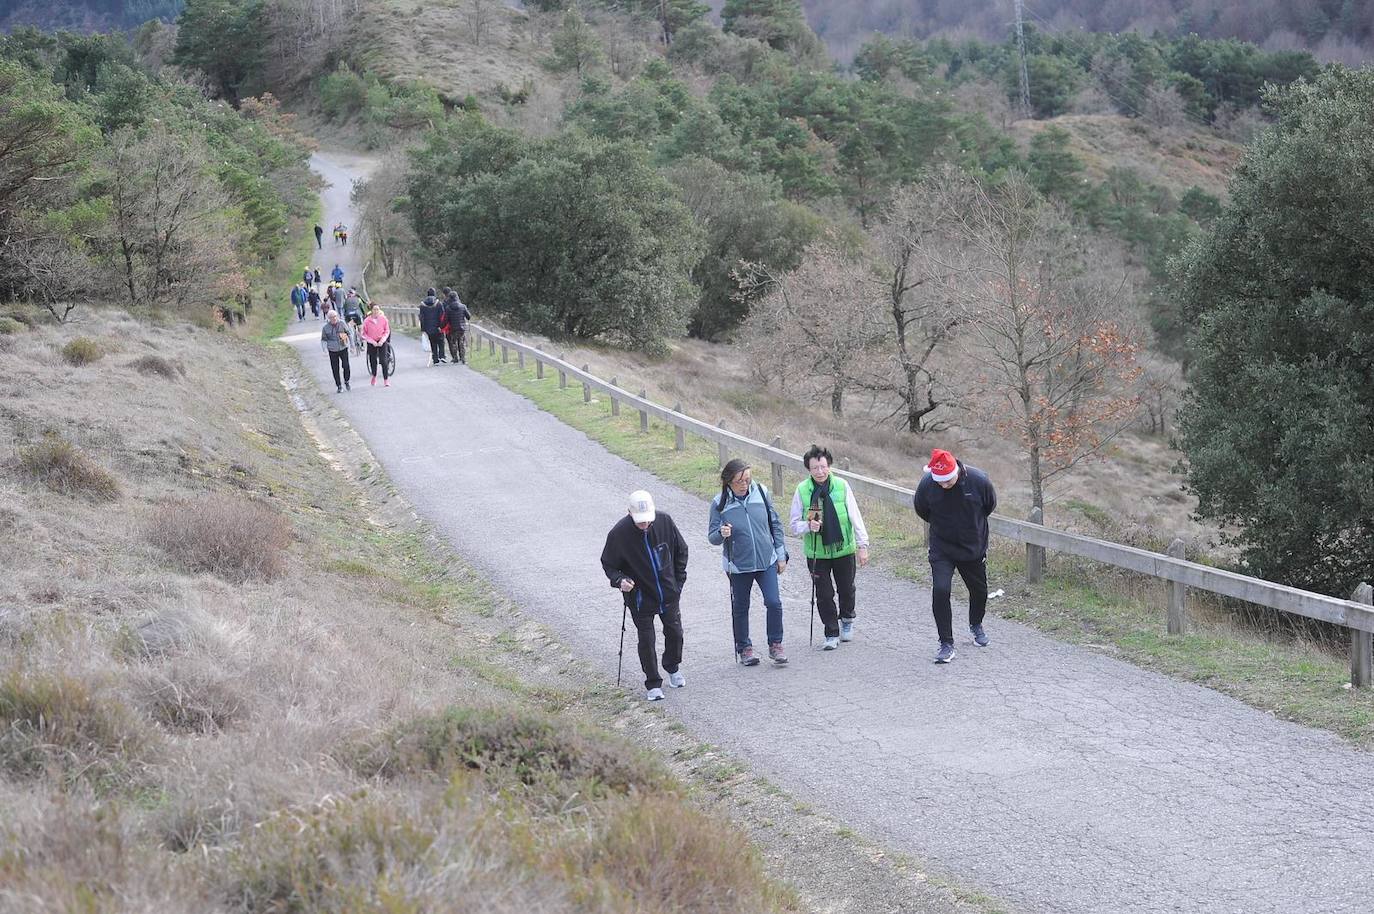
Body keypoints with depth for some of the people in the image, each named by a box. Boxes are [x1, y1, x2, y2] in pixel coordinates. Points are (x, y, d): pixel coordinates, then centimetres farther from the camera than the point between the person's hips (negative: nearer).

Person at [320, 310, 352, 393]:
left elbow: (349, 333, 7)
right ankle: (339, 386, 15)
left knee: (346, 366, -9)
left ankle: (346, 381, 17)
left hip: (343, 349, 0)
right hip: (332, 351, 0)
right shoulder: (325, 327, -3)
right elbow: (323, 339, 5)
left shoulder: (342, 324, -3)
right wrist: (325, 348, -12)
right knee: (335, 369, 2)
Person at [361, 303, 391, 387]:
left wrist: (382, 340, -12)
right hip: (371, 343, 1)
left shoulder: (383, 319, -7)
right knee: (373, 361, 10)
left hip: (381, 342, -1)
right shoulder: (367, 321, -10)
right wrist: (372, 341, -13)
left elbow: (387, 331, 1)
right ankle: (374, 376, 35)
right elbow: (364, 334, -3)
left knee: (383, 360, -8)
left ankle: (386, 380, -3)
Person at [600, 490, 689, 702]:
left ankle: (673, 668, 41)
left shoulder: (664, 522, -13)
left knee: (674, 632, 14)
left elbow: (681, 550, 5)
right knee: (646, 640, 2)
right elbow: (608, 564, -6)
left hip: (669, 594, 3)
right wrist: (619, 580, -25)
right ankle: (653, 684, 15)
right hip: (640, 597, -3)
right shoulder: (619, 533, -21)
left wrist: (678, 579, 4)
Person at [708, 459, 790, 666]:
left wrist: (781, 555, 6)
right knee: (740, 608, 11)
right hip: (738, 565, -1)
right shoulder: (720, 503, -10)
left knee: (773, 602, -8)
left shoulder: (761, 493, -4)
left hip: (767, 561, 1)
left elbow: (775, 525, 5)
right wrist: (721, 534, -30)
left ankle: (775, 645, 9)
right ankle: (744, 648, 28)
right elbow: (712, 537, -6)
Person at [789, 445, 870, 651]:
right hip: (817, 553, -1)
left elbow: (855, 516, -5)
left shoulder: (842, 486, -10)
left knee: (846, 589, 17)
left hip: (844, 549, 1)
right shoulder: (802, 490, -9)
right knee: (824, 595, 3)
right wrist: (809, 526, -23)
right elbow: (795, 524, -1)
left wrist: (863, 545, -6)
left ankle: (847, 619, 45)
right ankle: (832, 634, 17)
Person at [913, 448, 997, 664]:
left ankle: (975, 625, 47)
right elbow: (921, 509, 3)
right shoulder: (926, 484, -20)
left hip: (974, 548, 1)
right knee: (940, 590, -17)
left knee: (979, 590, 16)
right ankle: (946, 643, -6)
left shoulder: (978, 480, -21)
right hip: (942, 550, -1)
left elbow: (990, 505, 2)